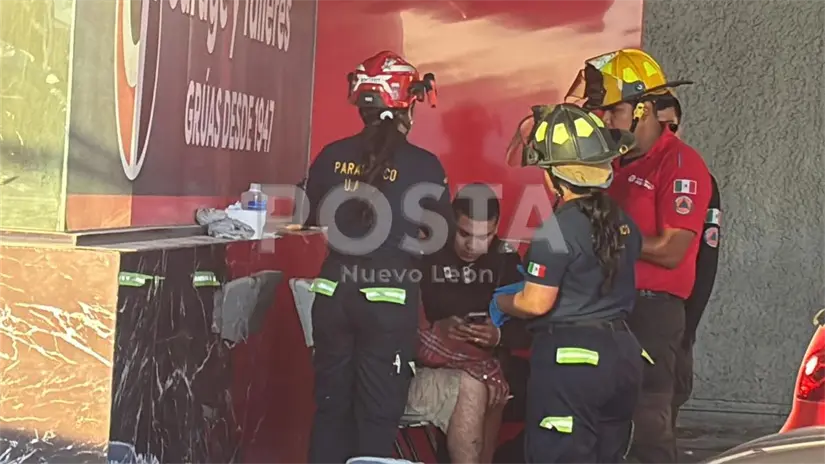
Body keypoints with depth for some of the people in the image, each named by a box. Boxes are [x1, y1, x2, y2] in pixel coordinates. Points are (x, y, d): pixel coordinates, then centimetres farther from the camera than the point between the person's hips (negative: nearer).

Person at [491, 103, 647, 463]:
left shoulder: (557, 229, -16)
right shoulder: (622, 221, 7)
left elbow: (537, 303, -16)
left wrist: (500, 302, 4)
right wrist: (534, 281, 23)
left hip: (571, 361, -8)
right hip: (623, 354, 8)